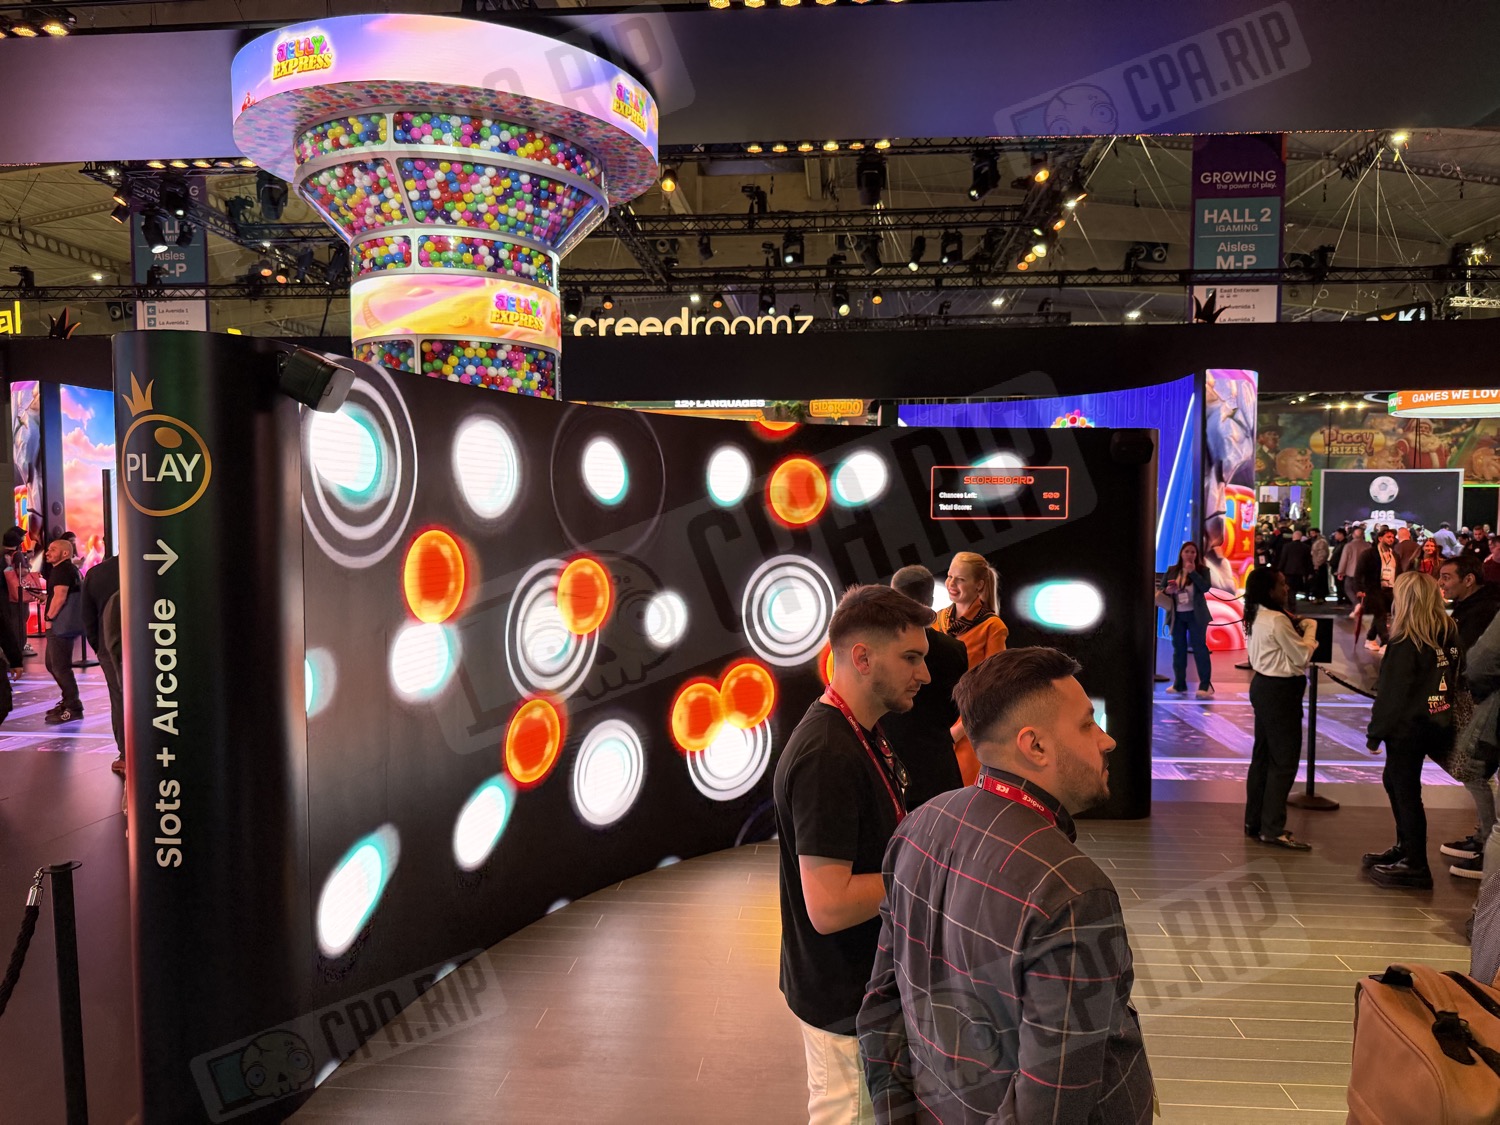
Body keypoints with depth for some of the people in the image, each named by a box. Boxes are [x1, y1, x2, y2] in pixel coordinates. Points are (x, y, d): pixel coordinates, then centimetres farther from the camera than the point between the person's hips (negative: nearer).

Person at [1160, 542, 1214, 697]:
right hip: (1176, 615, 4)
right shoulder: (1172, 570, 6)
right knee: (1178, 649, 9)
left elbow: (1205, 587, -17)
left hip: (1195, 615, -3)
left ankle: (1205, 685, -2)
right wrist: (1167, 591, -12)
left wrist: (1193, 572, -20)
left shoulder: (1202, 570, -2)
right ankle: (1179, 684, 16)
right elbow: (1161, 589, 10)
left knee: (1199, 647, -4)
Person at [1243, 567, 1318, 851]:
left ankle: (1255, 822, 22)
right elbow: (1302, 657, -14)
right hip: (1280, 692, -10)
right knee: (1284, 761, -3)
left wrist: (1299, 630, 2)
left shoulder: (1257, 617, 9)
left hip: (1264, 687, 10)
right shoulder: (1277, 620, -21)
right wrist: (1309, 631, 0)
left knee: (1263, 756, 14)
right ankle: (1273, 829, 1)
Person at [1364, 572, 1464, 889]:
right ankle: (1406, 848, 33)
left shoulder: (1405, 643, -20)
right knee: (1395, 781, 22)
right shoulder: (1449, 634, 1)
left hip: (1408, 728, -8)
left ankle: (1415, 866, 11)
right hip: (1437, 724, 8)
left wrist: (1375, 733, -9)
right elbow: (1456, 677, 10)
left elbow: (1391, 694, -16)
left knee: (1406, 791, 3)